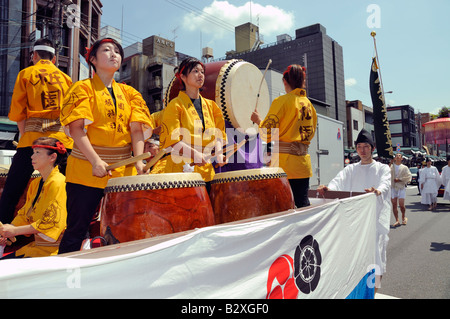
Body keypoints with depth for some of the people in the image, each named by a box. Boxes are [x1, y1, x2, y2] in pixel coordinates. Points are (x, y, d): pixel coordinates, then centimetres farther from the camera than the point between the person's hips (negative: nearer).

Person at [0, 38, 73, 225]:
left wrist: (25, 135, 13)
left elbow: (17, 111, 4)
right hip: (63, 138, 2)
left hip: (33, 137, -2)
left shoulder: (26, 74, 8)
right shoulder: (65, 77, 15)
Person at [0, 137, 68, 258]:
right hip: (37, 245, 9)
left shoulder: (58, 183, -17)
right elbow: (24, 214, 16)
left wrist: (15, 231, -16)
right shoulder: (35, 183, 12)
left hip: (53, 250, -9)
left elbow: (52, 222, -22)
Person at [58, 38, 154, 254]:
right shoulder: (84, 88, 4)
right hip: (87, 170, -3)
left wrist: (139, 160, -13)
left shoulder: (129, 93, 15)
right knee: (77, 228, 2)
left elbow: (137, 129, 4)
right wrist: (96, 160, -21)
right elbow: (76, 127, -8)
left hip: (123, 171, 4)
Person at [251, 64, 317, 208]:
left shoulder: (282, 101, -7)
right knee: (302, 205, 11)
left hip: (284, 163, -6)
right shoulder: (309, 105, 12)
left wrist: (258, 119, 7)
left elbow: (267, 134, -10)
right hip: (303, 163, 6)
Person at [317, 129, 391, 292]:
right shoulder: (351, 169, 14)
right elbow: (339, 180, -5)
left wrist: (378, 190, -39)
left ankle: (374, 291, 13)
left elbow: (385, 183, -14)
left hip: (376, 218, -2)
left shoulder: (382, 168, 6)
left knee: (375, 253, -3)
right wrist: (328, 188, -28)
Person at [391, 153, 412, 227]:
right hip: (392, 187, 1)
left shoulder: (404, 167, 7)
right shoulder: (390, 166, 10)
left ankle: (404, 217, 21)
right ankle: (397, 221, 6)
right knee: (394, 204, -1)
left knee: (401, 204, -7)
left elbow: (409, 176, -1)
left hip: (401, 188, -1)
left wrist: (399, 179, -10)